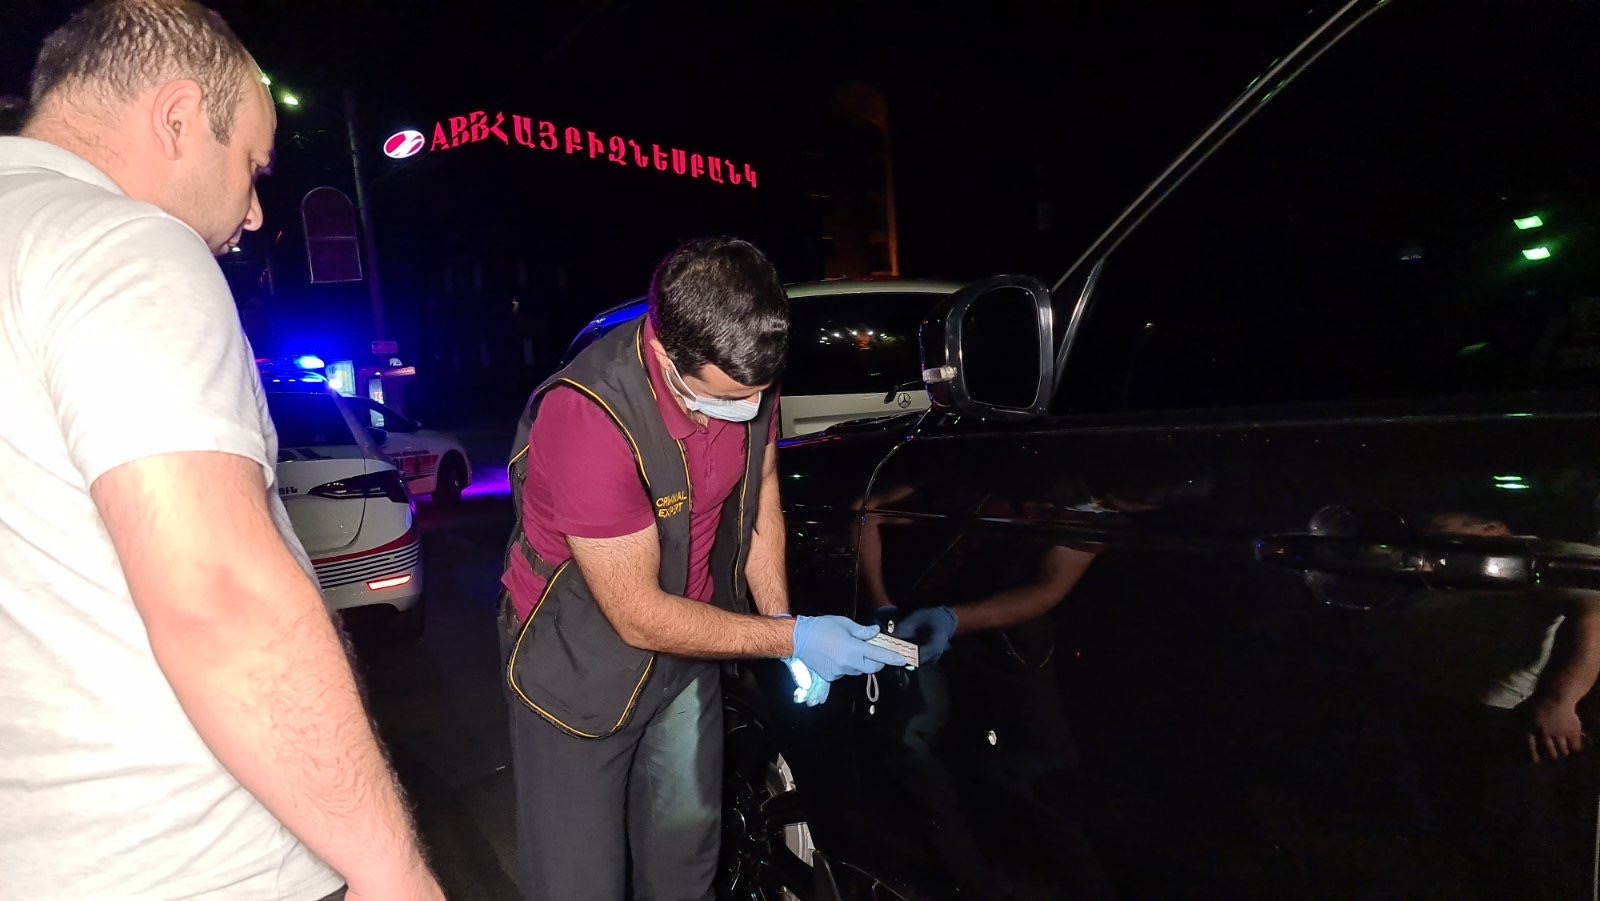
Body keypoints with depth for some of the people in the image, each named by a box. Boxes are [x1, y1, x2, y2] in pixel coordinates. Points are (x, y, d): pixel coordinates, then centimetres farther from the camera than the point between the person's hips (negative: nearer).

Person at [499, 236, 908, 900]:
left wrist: (781, 618, -9)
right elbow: (640, 617, -26)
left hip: (686, 638, 5)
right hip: (580, 664, -5)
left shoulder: (744, 378, -14)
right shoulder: (589, 420, -34)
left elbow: (760, 499, 3)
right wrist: (791, 638, -23)